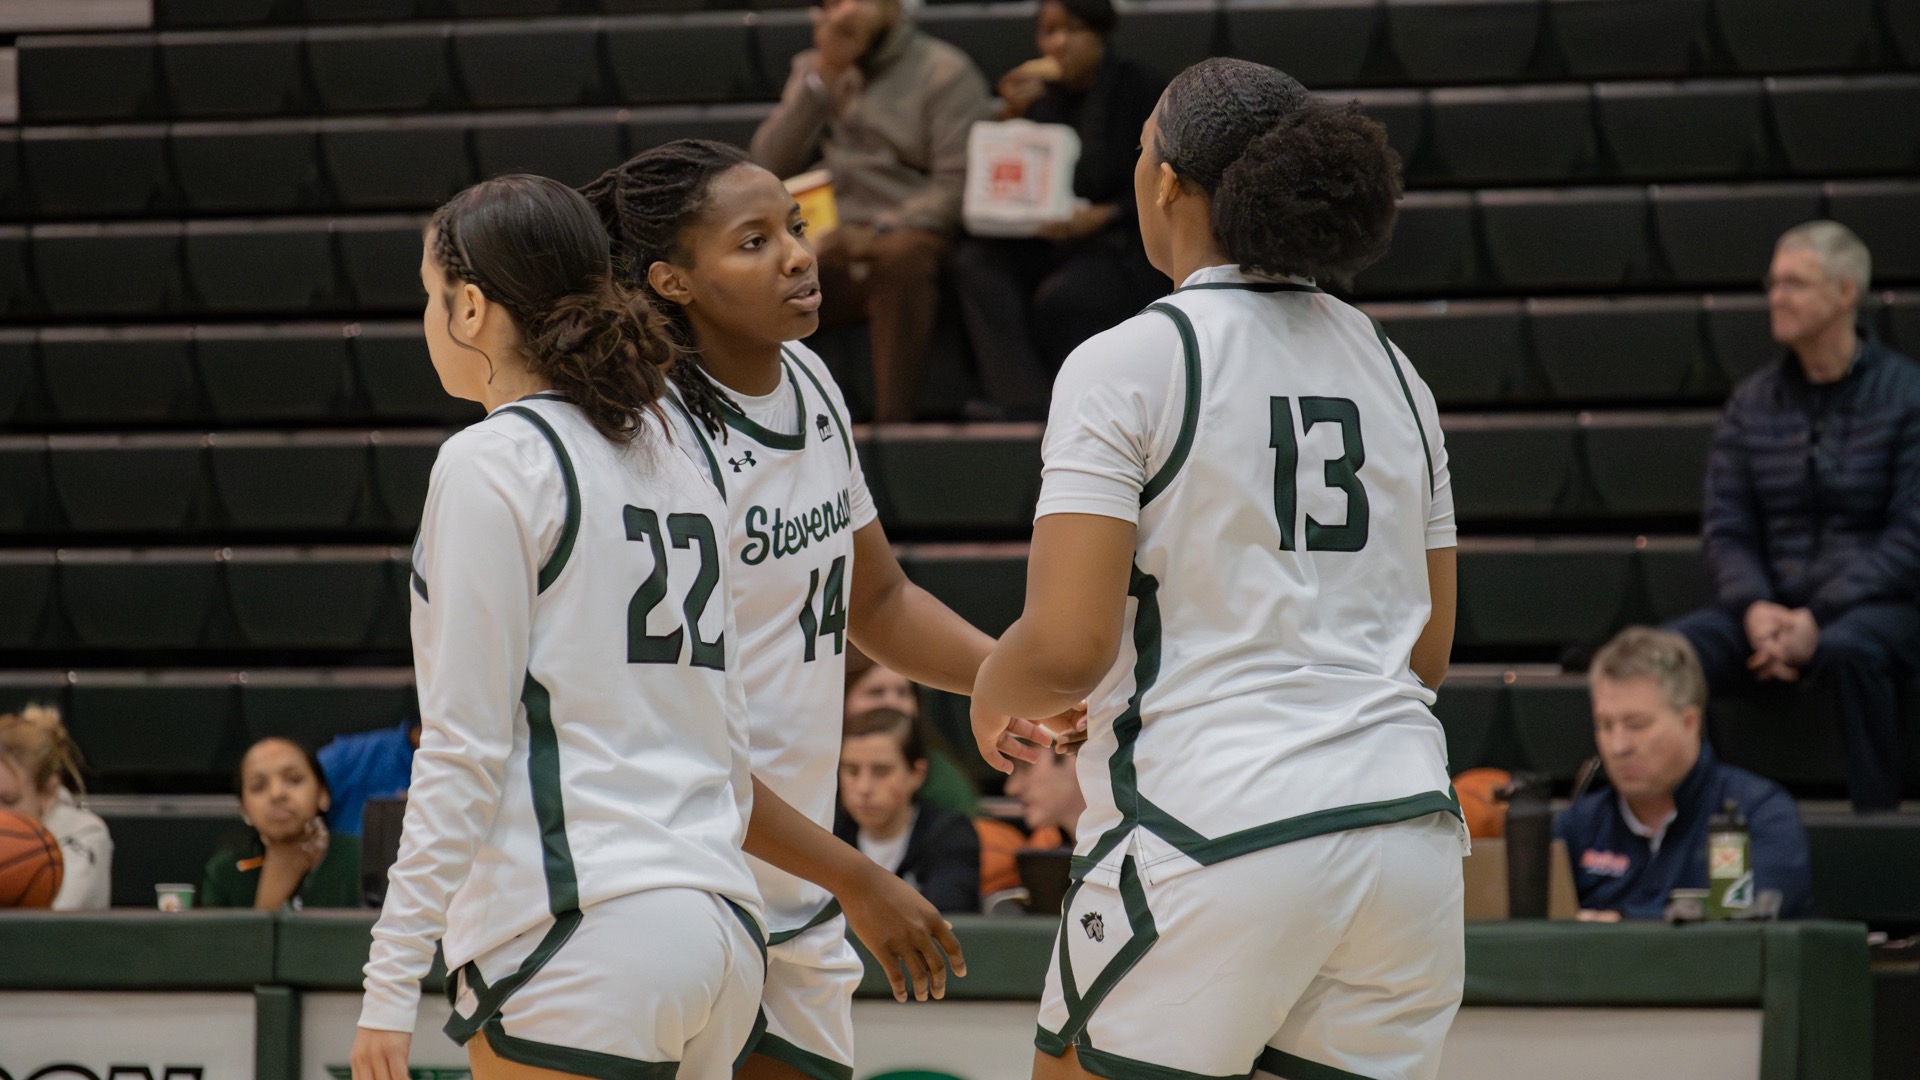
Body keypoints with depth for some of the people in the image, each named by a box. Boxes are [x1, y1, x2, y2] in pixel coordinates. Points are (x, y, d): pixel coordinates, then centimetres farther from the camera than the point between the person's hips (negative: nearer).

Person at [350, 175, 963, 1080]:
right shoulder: (672, 459, 17)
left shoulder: (492, 463, -5)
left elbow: (466, 748, -11)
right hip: (717, 923, 8)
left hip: (577, 931, -8)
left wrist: (391, 980, -11)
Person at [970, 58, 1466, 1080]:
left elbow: (1064, 647, -12)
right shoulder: (1389, 367, 14)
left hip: (1212, 831, -6)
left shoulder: (1128, 363, -6)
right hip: (1404, 820, 6)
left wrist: (988, 694, 10)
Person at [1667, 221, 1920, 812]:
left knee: (1848, 650, -40)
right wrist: (1754, 608, -13)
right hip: (1771, 603, 4)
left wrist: (1817, 618, -18)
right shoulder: (1753, 400, 12)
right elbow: (1727, 526, 9)